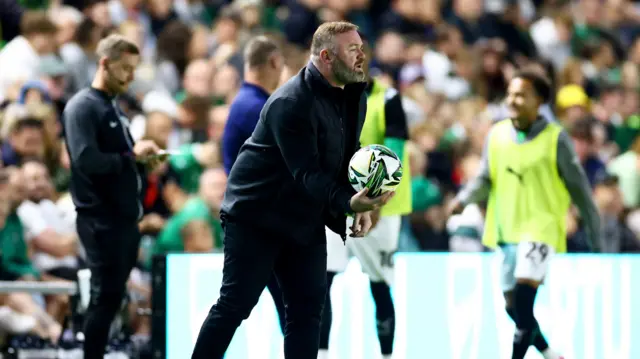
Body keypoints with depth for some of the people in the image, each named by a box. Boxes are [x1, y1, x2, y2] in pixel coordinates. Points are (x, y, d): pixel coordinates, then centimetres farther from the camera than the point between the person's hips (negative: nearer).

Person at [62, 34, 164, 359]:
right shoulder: (82, 107, -11)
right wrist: (132, 155, -17)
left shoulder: (114, 107, 17)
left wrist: (144, 158, 6)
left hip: (124, 217, 9)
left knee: (113, 297, 10)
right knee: (105, 297, -8)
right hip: (100, 219, -9)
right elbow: (86, 160, -24)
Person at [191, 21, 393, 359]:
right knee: (235, 304, -6)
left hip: (305, 218, 8)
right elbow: (307, 172, -31)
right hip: (257, 214, -8)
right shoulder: (291, 103, -25)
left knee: (308, 305, 3)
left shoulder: (353, 98, 1)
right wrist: (347, 203, -45)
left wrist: (360, 204, -5)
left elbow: (347, 156, 11)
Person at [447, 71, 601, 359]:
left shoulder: (555, 138, -6)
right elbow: (486, 180, 11)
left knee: (525, 284, -25)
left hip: (541, 227, -5)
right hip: (506, 229, 5)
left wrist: (595, 234, 2)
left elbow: (578, 187, 0)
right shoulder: (497, 135, 6)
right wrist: (463, 199, -10)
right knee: (513, 303, 11)